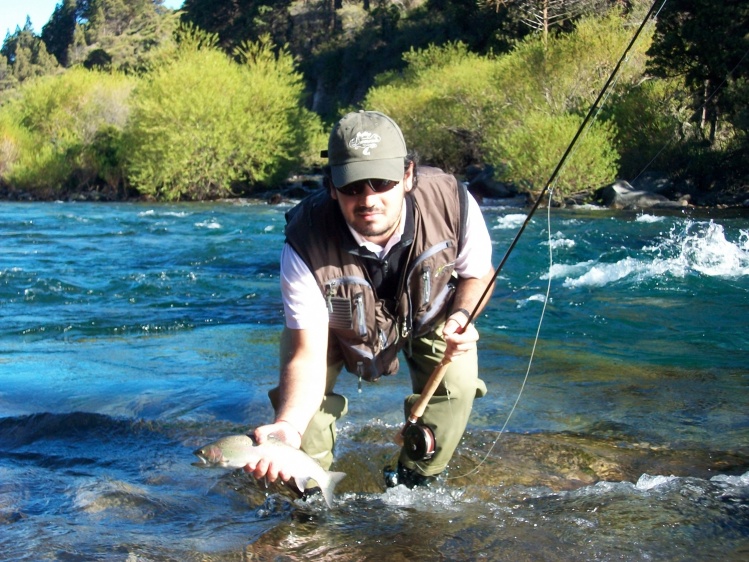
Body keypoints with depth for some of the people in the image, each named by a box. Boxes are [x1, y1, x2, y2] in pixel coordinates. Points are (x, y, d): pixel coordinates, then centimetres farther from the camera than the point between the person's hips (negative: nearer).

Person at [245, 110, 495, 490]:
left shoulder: (452, 203, -35)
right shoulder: (306, 244, -39)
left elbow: (479, 273, -11)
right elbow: (308, 357, -39)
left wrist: (461, 316, -32)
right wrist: (287, 426, -57)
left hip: (429, 314, 1)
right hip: (338, 326, -1)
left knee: (455, 384, -22)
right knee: (295, 403, -18)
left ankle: (414, 483, 6)